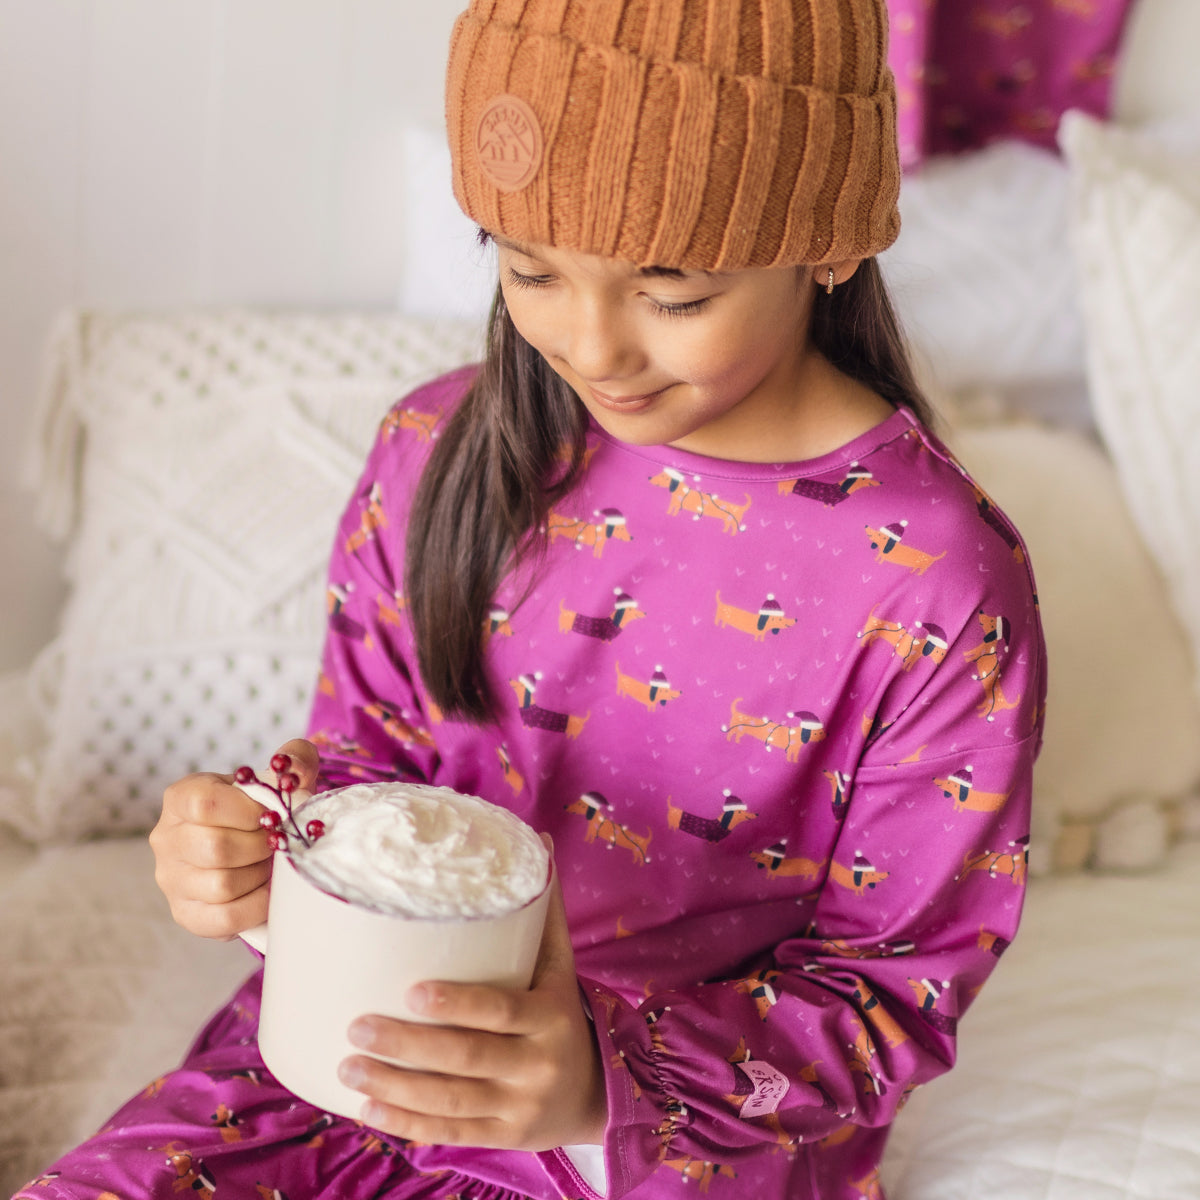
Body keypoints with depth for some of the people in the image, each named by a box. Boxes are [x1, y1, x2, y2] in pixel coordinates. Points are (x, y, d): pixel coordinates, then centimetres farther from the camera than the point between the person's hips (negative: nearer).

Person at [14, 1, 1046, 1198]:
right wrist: (259, 839, -15)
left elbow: (896, 991, -11)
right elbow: (367, 753, 8)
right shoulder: (444, 451, -4)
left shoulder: (944, 593, -18)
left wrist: (611, 1071, -27)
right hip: (373, 1041, 3)